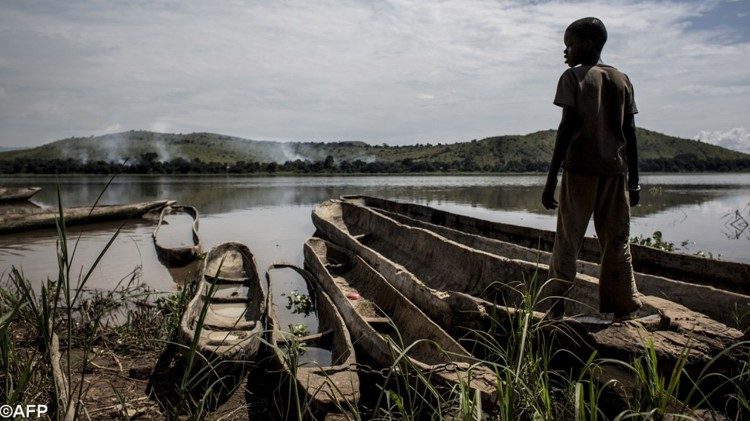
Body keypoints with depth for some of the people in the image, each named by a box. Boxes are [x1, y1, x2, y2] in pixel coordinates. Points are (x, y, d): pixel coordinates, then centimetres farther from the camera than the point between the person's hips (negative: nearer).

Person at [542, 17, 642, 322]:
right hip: (616, 169, 4)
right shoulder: (622, 80, 15)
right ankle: (624, 310, 9)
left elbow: (567, 127, -10)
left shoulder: (573, 77, 1)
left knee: (567, 240, 0)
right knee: (617, 240, 9)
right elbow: (630, 133, 11)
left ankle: (556, 308, -4)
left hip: (580, 168, -4)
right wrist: (634, 181, 14)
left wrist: (551, 177, -10)